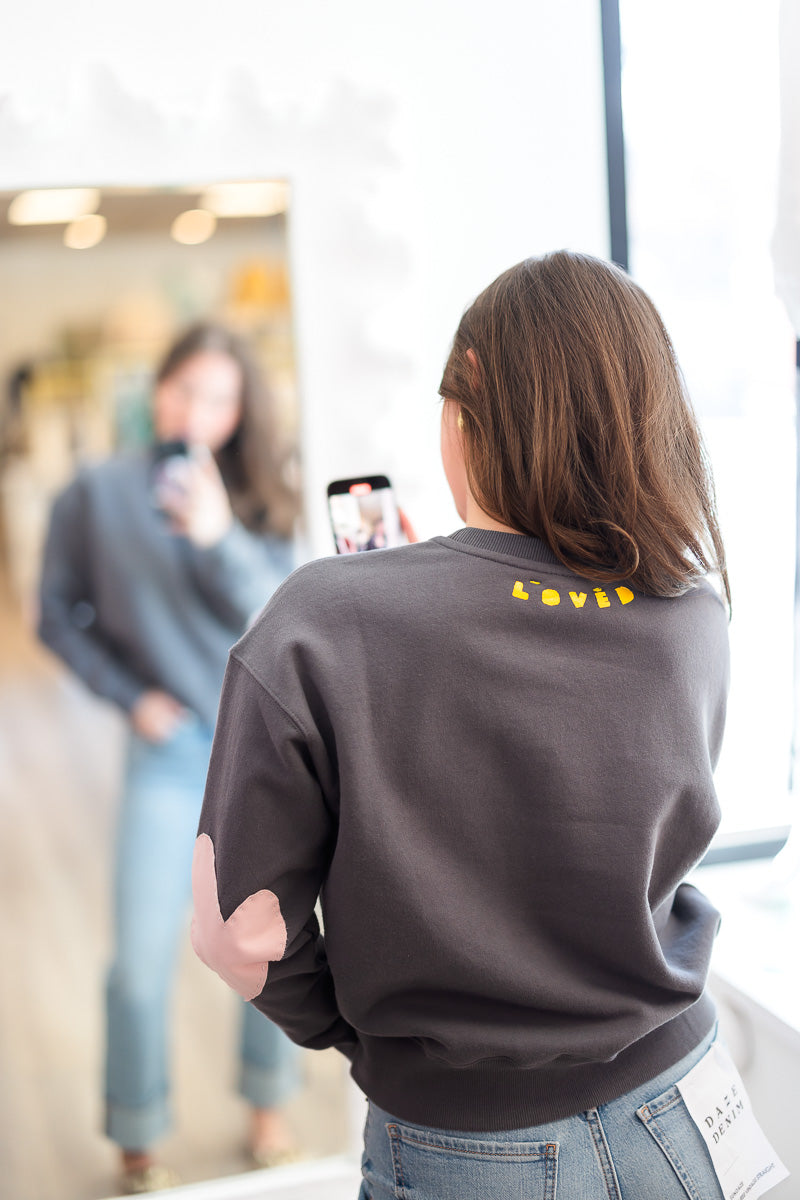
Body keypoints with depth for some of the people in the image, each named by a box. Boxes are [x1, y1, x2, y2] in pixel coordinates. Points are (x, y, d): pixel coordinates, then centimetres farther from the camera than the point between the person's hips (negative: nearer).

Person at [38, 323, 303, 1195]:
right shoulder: (97, 495, -3)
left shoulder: (255, 504, 3)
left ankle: (269, 1106, 36)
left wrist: (221, 538, -25)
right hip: (170, 748, -2)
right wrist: (131, 696, -6)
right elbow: (60, 618, 3)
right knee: (142, 956, -1)